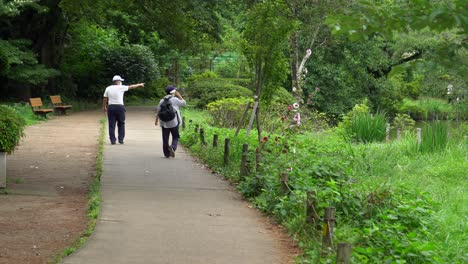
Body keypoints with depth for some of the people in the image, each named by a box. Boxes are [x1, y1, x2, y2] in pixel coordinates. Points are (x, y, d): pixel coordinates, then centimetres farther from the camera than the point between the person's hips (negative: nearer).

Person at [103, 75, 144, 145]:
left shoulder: (108, 88, 6)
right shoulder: (121, 87, -3)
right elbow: (131, 87, 9)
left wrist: (104, 107, 20)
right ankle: (121, 139, 5)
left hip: (110, 107, 3)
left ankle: (112, 140, -1)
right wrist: (139, 85, 22)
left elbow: (105, 99, 8)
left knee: (111, 125, 3)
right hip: (119, 107, -3)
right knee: (121, 124, 8)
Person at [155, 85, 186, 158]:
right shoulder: (175, 100, -7)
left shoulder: (162, 101, 5)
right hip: (174, 122, -3)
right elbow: (184, 103, 6)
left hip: (164, 123, 3)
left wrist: (156, 120, 21)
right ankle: (173, 147, -19)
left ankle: (167, 154, 11)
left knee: (165, 138, 9)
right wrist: (179, 95, 10)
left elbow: (158, 111, 9)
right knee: (175, 137, 8)